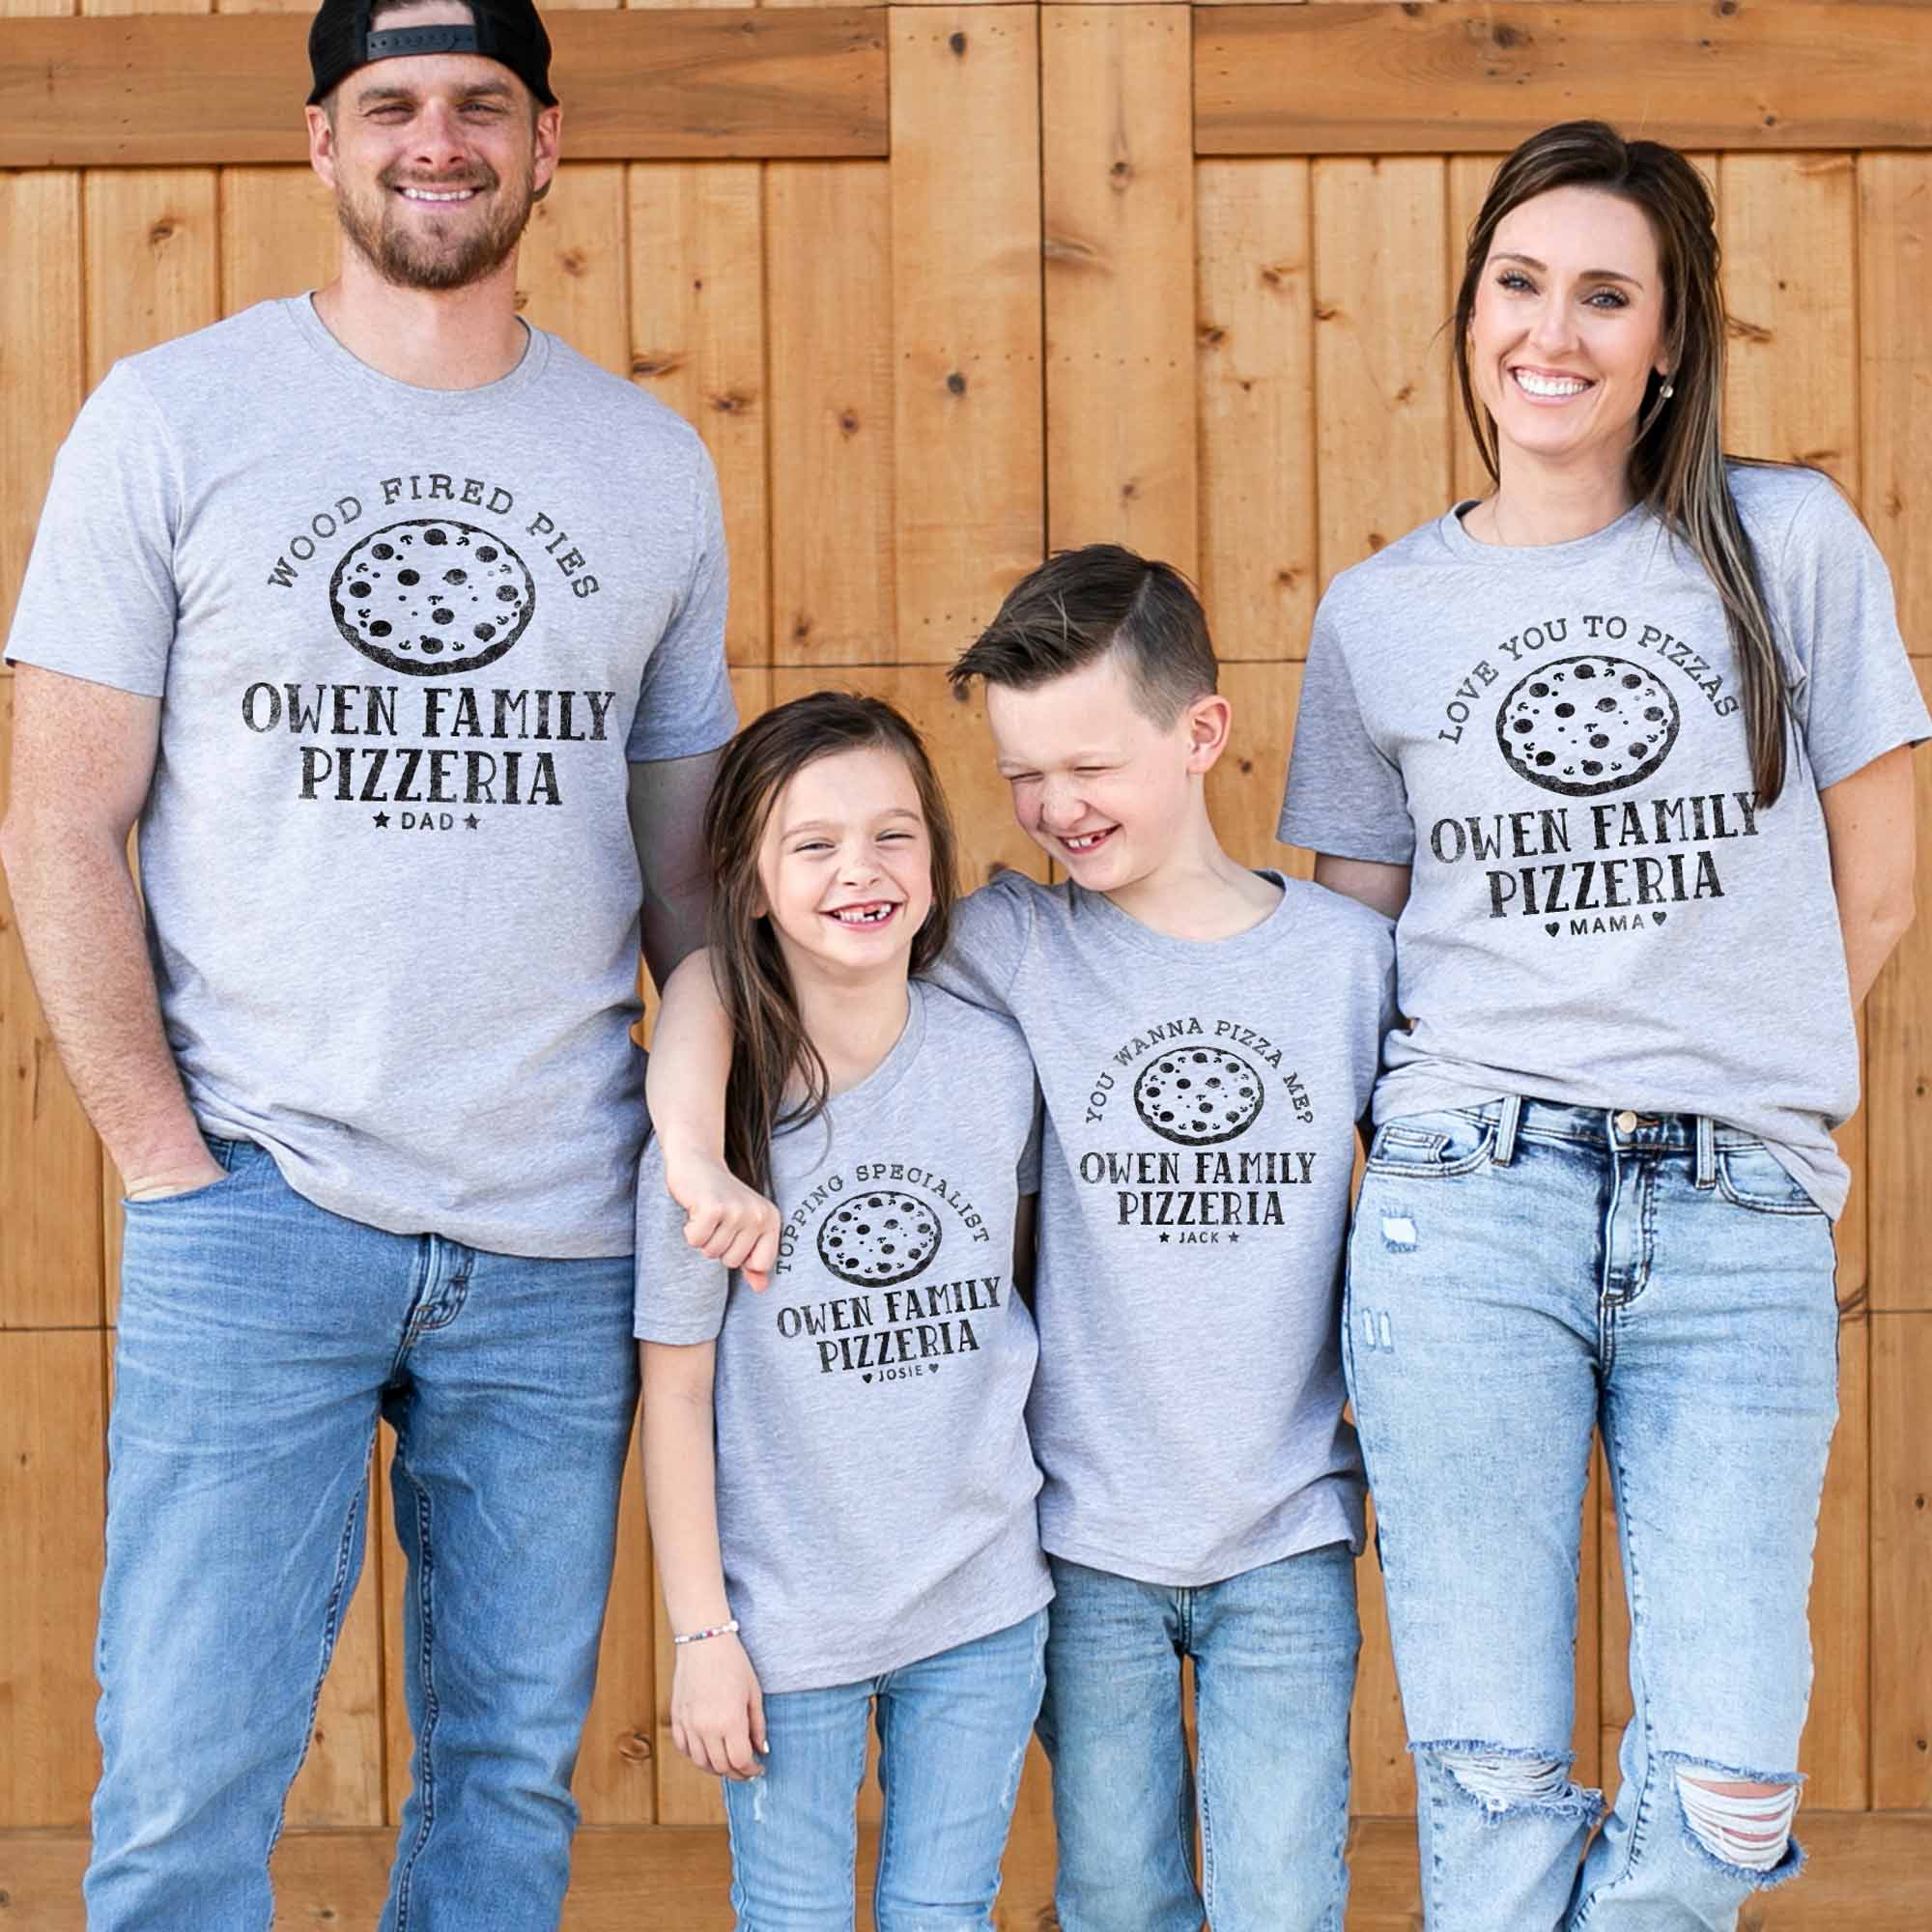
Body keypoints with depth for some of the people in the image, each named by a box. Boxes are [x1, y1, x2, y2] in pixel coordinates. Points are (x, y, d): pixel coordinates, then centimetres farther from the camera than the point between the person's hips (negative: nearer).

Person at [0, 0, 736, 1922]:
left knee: (511, 1764, 11)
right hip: (255, 1209, -2)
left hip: (562, 1243, 3)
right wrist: (165, 1158, -8)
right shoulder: (171, 419, 1)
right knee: (186, 1776, -1)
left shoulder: (653, 464, 9)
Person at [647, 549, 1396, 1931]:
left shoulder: (1354, 954, -2)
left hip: (1288, 1546, 0)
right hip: (1090, 1542, 0)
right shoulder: (1019, 945, -5)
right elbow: (716, 971, -6)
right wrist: (694, 1153, -22)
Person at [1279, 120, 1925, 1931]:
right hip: (1463, 1210, 0)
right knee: (1488, 1771, 0)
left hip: (1741, 1220, 0)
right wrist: (1471, 1110, 3)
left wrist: (1726, 1081, 11)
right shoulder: (1376, 614, 8)